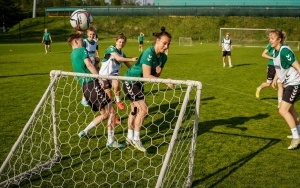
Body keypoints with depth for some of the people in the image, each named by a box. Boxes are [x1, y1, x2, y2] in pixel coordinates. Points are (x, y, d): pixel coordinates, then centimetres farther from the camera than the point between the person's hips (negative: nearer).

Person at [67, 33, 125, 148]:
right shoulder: (81, 50, 0)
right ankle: (111, 141, -7)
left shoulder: (72, 55, 25)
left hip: (85, 87, 9)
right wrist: (100, 79, -14)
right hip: (92, 84, -9)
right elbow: (89, 65, -14)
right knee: (111, 111, -6)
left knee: (104, 114, 16)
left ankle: (84, 132, 16)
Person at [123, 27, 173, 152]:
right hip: (130, 81, -9)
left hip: (138, 83, 9)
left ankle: (130, 137, 31)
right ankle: (135, 138, -4)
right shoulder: (149, 53, -28)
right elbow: (147, 76, -32)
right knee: (143, 109, -15)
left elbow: (156, 75, 1)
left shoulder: (163, 57, -4)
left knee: (135, 110, 17)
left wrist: (158, 72, -22)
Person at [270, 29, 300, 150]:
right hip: (287, 84, 10)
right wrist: (275, 79, 16)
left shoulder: (284, 51, -23)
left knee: (283, 111, -14)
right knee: (289, 108, 24)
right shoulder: (275, 52, 3)